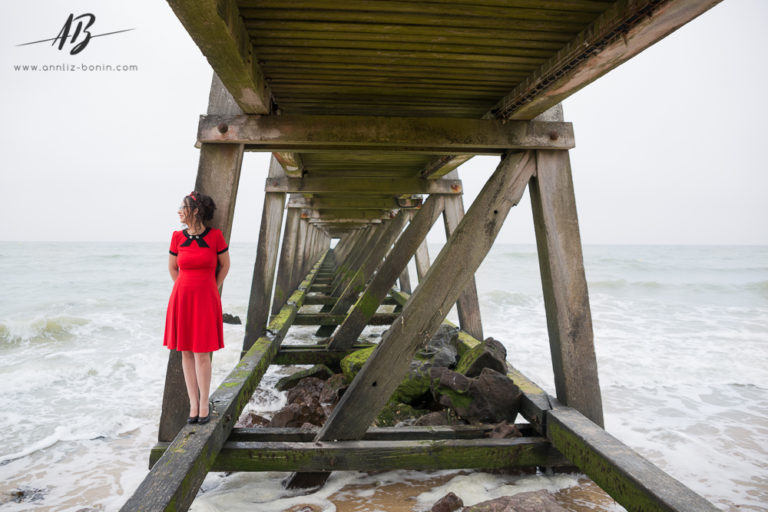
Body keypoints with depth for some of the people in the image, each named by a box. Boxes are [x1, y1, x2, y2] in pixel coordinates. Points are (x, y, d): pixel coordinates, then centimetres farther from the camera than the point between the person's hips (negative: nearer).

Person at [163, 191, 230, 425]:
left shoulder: (215, 236, -7)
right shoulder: (177, 237, 1)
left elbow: (225, 265, 6)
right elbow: (172, 268, 15)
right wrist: (187, 290, 13)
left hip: (205, 300, -3)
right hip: (181, 299, 3)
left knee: (202, 354, -2)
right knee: (186, 352, 8)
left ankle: (204, 404, 15)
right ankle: (193, 403, 20)